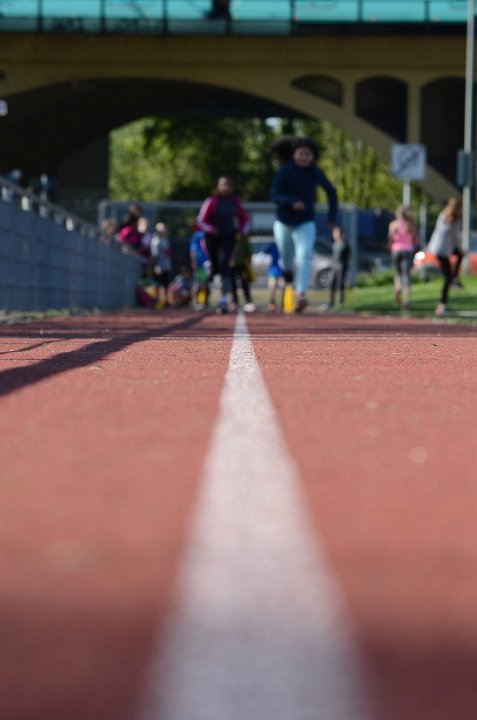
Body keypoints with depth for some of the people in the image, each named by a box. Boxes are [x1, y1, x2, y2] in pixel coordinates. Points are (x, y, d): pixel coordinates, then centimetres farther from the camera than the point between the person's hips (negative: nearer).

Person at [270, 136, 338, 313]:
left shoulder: (316, 173, -5)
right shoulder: (285, 172, -13)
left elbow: (331, 192, 11)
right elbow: (274, 195, -20)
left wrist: (332, 216, 8)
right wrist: (291, 201, -38)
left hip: (306, 224, 0)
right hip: (283, 223, 0)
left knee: (304, 256, -20)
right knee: (287, 258, 13)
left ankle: (301, 294, -30)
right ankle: (288, 275, 48)